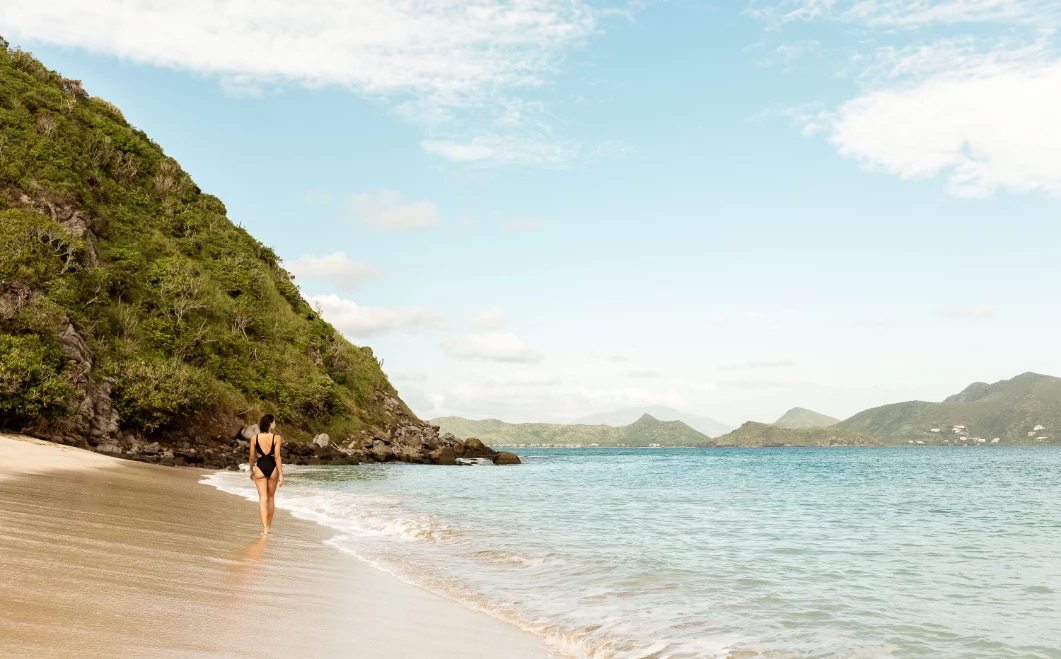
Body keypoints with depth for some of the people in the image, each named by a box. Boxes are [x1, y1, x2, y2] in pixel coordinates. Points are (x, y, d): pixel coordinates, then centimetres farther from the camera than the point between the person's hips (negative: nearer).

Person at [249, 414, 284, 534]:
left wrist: (251, 470, 18)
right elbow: (277, 457, -12)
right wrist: (281, 474, -10)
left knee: (262, 499, -1)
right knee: (270, 498, 17)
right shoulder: (276, 437, -9)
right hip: (272, 468, 0)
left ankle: (264, 528, -12)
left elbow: (252, 457, 3)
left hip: (260, 468, 0)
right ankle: (268, 526, 29)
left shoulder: (255, 438, -2)